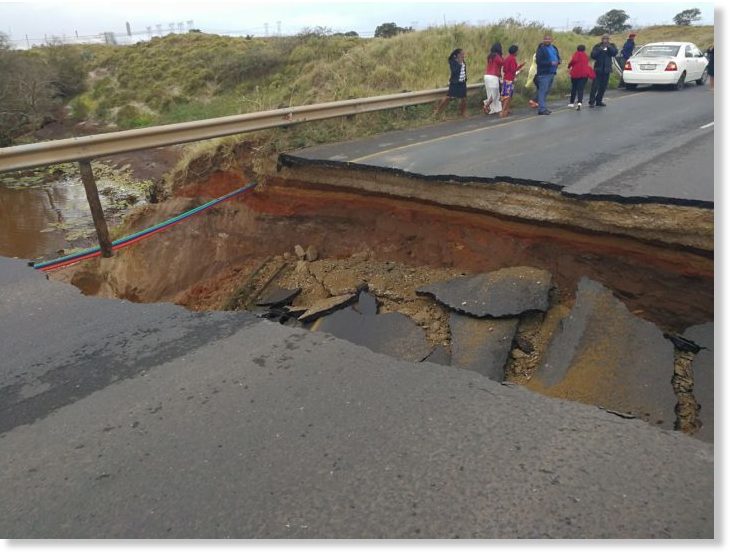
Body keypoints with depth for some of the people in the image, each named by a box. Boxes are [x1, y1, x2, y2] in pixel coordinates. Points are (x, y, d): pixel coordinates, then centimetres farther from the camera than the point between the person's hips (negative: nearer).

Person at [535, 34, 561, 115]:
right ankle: (541, 109, -9)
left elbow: (558, 57, 22)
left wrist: (558, 61, -3)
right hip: (544, 73, -8)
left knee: (547, 90, 13)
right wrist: (550, 63, -22)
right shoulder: (541, 49, -8)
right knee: (542, 91, -10)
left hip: (552, 72, 8)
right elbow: (539, 61, -17)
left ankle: (543, 107, 21)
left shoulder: (554, 48, 15)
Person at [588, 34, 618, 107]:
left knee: (603, 86, 7)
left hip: (607, 69, 3)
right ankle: (591, 101, -10)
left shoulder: (612, 46, 7)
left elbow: (615, 52, -9)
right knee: (595, 85, -11)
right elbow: (592, 55, -10)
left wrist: (609, 47, -21)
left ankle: (599, 101, 16)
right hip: (598, 68, -3)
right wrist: (599, 50, -22)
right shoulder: (597, 46, 1)